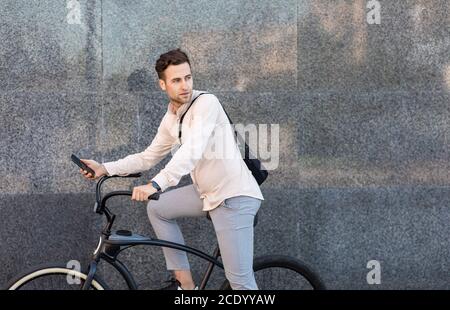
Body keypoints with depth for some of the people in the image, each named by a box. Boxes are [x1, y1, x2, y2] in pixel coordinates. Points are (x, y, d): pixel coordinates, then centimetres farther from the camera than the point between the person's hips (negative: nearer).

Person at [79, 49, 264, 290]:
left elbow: (192, 152, -28)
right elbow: (148, 157, 21)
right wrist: (105, 168, 12)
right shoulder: (170, 120, 11)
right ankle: (184, 283, 17)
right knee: (157, 208, 15)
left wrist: (155, 185, -38)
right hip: (207, 193, 9)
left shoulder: (206, 103, -15)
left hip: (235, 196, -9)